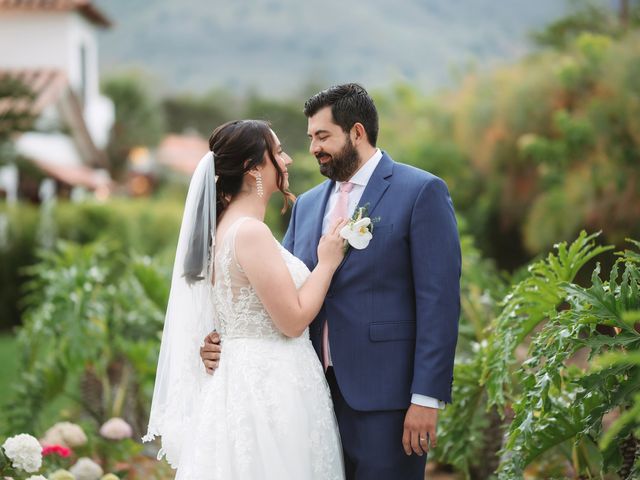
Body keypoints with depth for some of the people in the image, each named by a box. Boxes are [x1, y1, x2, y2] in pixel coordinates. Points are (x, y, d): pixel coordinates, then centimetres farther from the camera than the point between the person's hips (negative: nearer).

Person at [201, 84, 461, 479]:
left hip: (382, 395, -6)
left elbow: (439, 299, -10)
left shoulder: (422, 192, -5)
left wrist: (427, 397, -16)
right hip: (318, 393, 6)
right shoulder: (307, 205, 16)